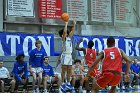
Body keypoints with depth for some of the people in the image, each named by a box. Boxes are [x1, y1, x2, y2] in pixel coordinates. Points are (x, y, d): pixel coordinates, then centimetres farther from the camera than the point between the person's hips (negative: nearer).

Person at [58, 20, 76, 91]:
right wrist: (66, 24, -12)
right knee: (64, 70, -4)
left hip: (70, 55, 7)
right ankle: (63, 84, -2)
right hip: (65, 55, -7)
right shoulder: (63, 38, -5)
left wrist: (74, 25, 8)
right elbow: (65, 31, -19)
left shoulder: (69, 37, 15)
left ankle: (68, 83, 13)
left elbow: (72, 31, 17)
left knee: (69, 70, 8)